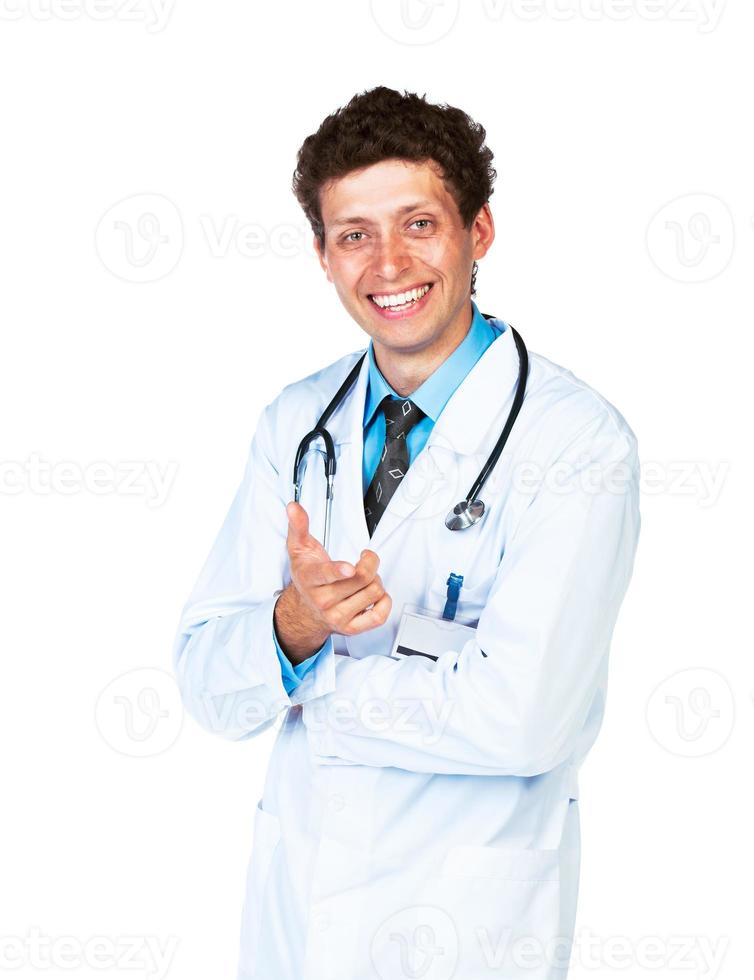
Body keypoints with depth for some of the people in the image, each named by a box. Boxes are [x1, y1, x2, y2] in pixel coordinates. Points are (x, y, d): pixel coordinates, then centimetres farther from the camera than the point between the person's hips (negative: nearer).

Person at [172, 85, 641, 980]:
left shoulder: (578, 438, -16)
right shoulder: (295, 422, 1)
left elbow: (518, 717, -25)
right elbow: (208, 688, -3)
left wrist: (316, 673, -14)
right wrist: (293, 625, -23)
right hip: (292, 901, 4)